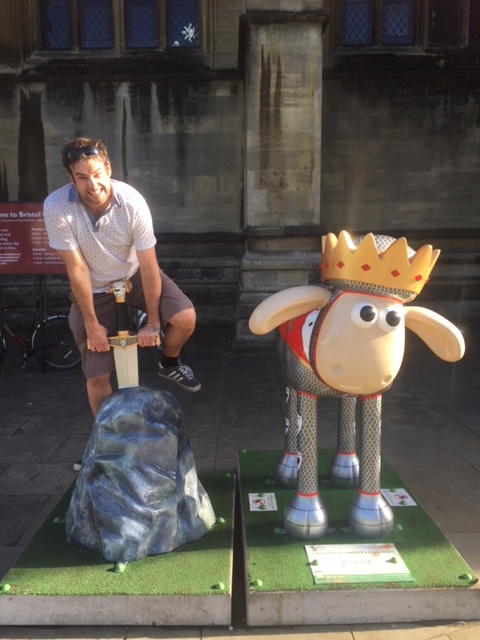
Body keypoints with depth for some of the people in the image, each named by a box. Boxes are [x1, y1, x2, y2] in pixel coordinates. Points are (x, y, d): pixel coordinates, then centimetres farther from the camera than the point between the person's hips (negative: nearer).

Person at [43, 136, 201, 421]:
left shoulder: (132, 202, -27)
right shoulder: (56, 207, -28)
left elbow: (148, 266, -23)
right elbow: (77, 268, -23)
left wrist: (153, 322, -18)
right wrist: (92, 325, -16)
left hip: (134, 274, 1)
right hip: (92, 289, 0)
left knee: (185, 318, -21)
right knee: (97, 376, -1)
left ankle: (170, 364, 14)